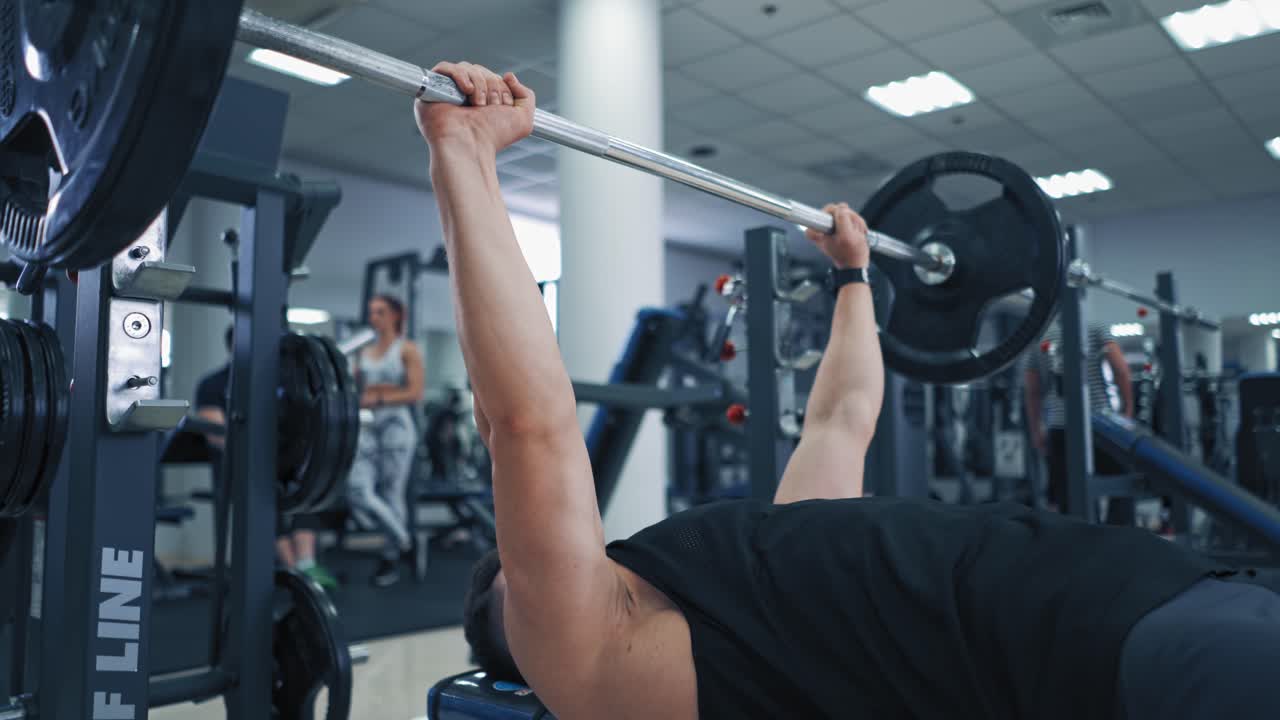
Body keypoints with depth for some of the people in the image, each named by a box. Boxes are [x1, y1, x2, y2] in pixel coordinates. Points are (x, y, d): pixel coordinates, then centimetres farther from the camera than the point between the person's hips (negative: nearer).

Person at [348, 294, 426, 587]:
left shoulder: (407, 350, 2)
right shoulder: (364, 353, 18)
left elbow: (415, 393, -9)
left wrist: (378, 398, -16)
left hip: (396, 425, -5)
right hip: (367, 427, 5)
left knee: (392, 494, -1)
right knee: (358, 492, -8)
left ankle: (391, 559, 15)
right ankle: (403, 541, 13)